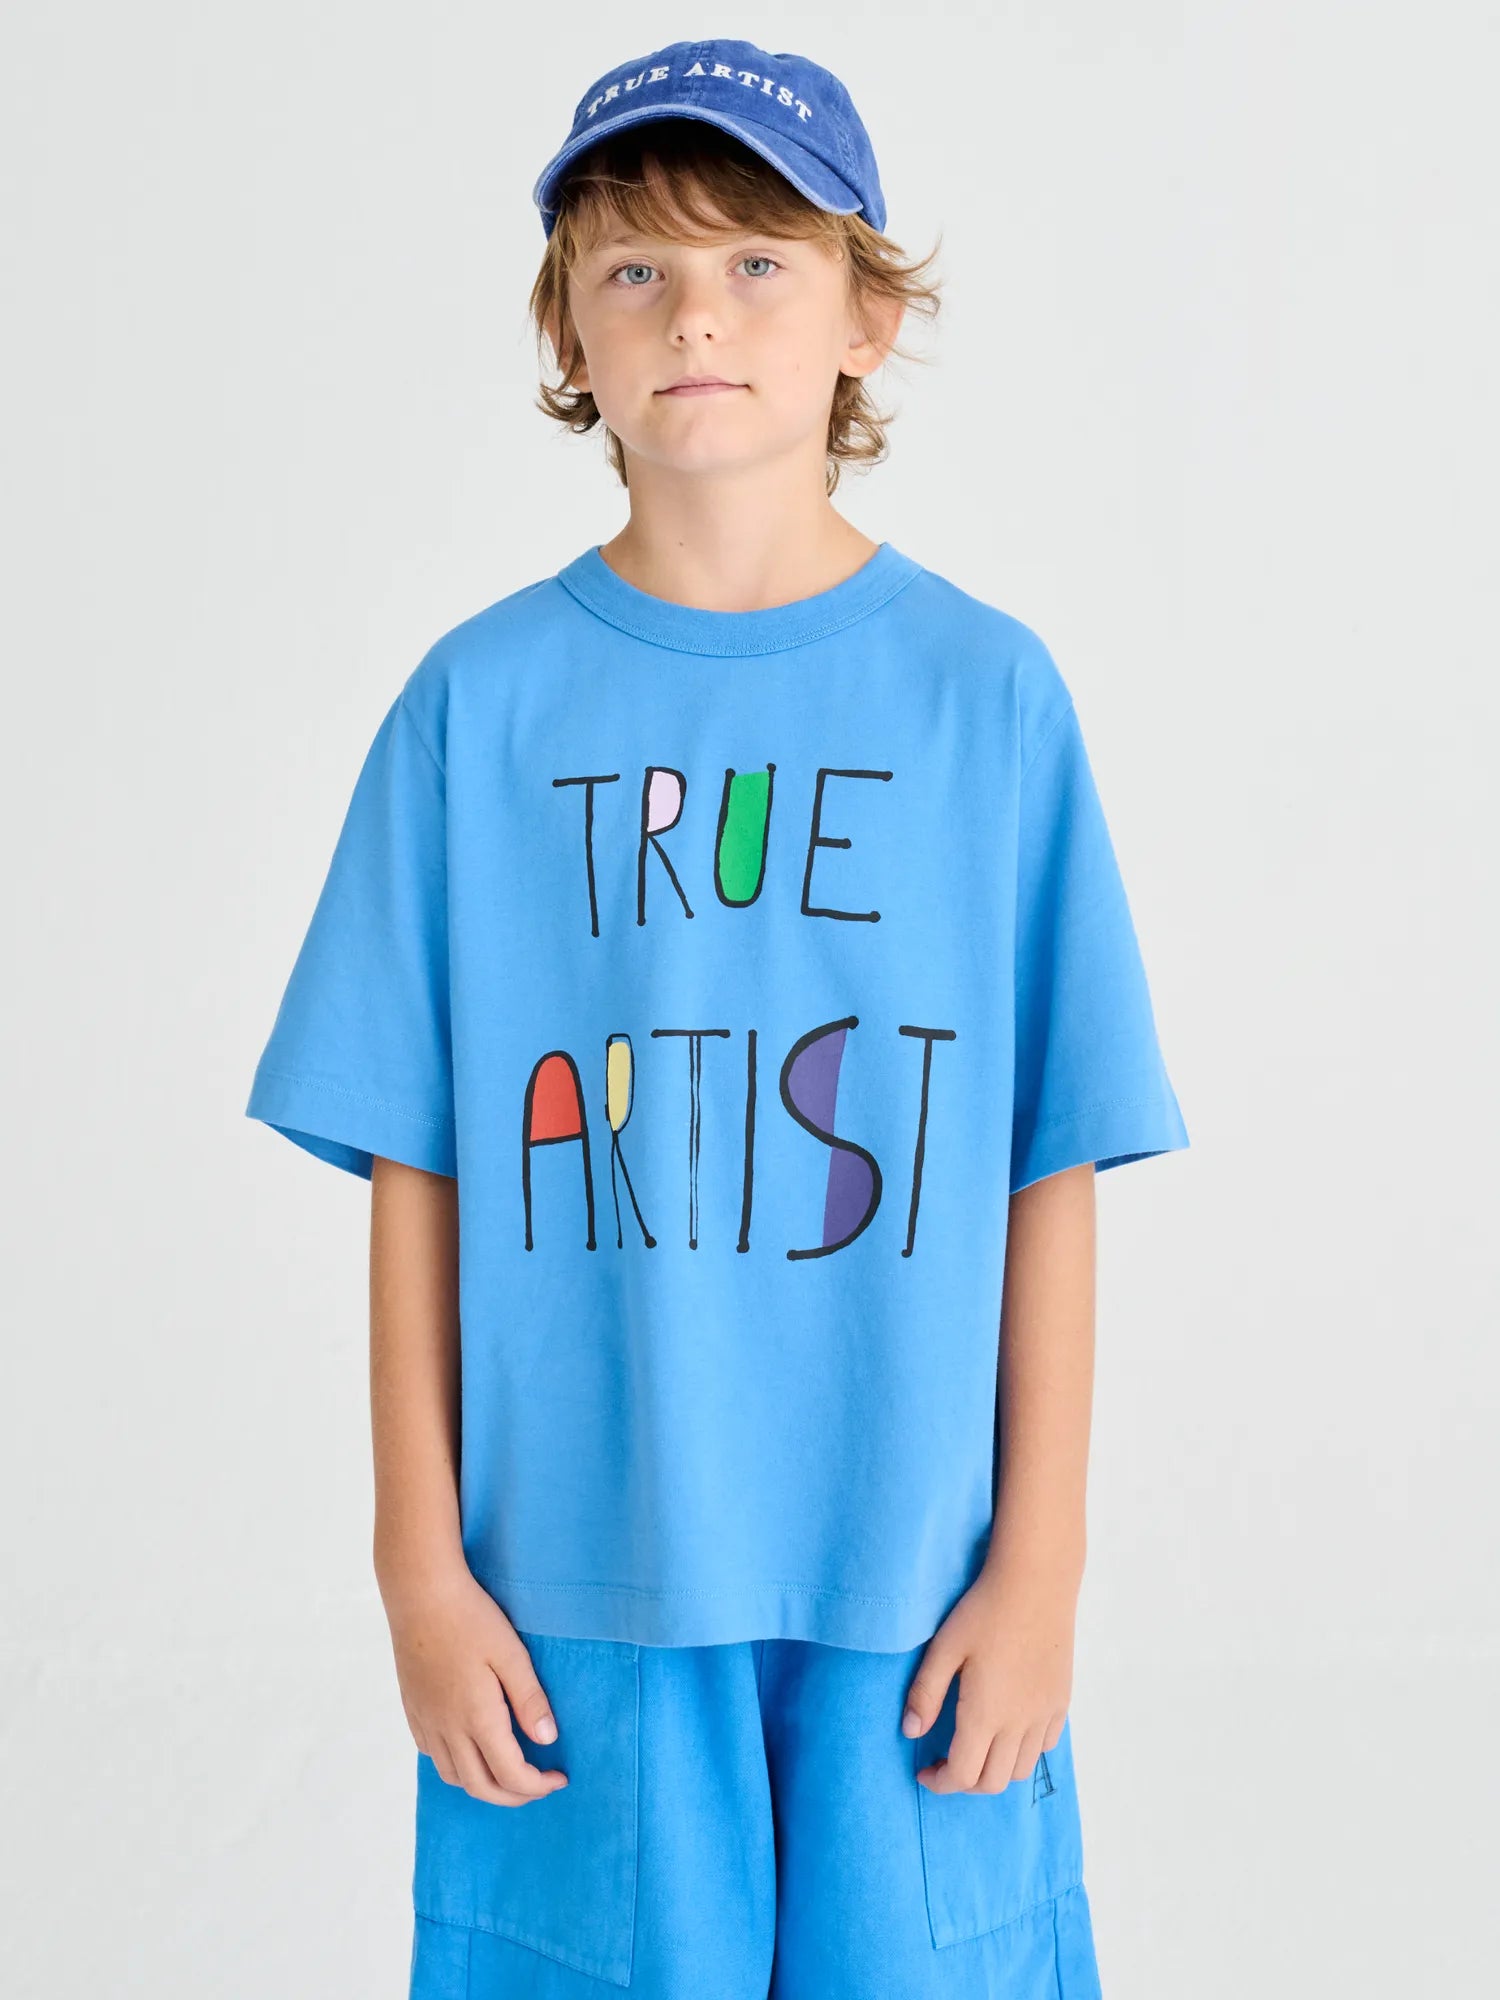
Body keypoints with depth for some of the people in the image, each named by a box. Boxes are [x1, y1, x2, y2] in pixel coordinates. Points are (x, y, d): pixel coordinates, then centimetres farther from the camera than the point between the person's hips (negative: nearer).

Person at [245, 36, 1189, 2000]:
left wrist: (1040, 1559, -1)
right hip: (576, 1587, 0)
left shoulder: (986, 692, -2)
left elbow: (1051, 1167, 0)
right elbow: (417, 1169, 1)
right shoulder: (482, 702, -1)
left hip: (910, 1589, 0)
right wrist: (422, 1563, 1)